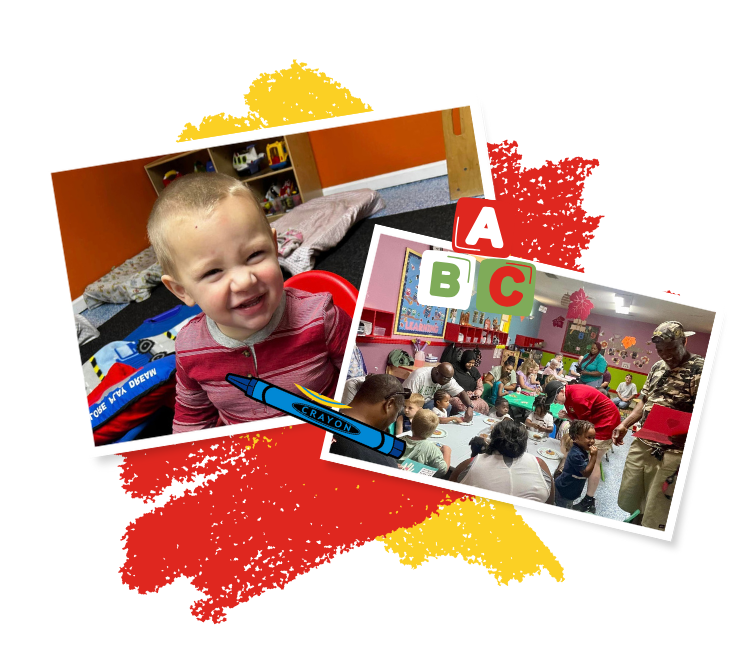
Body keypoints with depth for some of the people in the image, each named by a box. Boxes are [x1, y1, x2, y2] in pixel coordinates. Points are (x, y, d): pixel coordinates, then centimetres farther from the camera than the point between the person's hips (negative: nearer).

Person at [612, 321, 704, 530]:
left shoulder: (701, 369, -12)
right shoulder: (657, 367, 11)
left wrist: (688, 436, -34)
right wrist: (624, 424, 7)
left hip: (672, 452, -7)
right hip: (641, 444, 7)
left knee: (655, 516, 3)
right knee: (628, 501, 17)